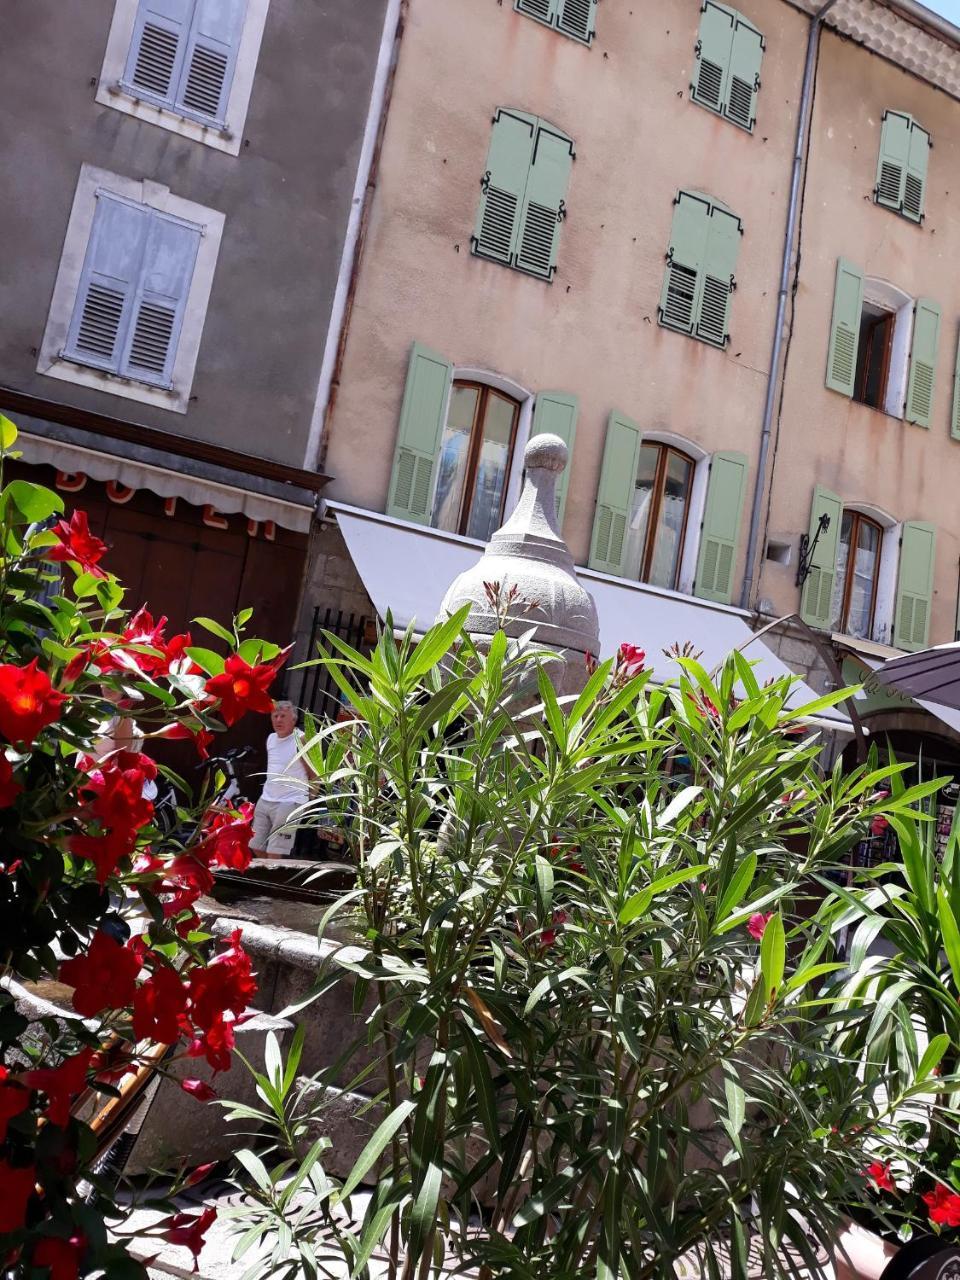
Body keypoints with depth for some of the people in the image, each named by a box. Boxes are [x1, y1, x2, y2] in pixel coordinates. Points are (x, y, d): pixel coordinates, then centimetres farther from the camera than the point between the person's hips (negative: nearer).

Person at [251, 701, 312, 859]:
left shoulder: (302, 740, -11)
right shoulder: (271, 738, 11)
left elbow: (315, 774, -9)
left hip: (288, 803, -8)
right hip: (265, 800, 8)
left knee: (274, 854, -13)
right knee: (256, 848, 12)